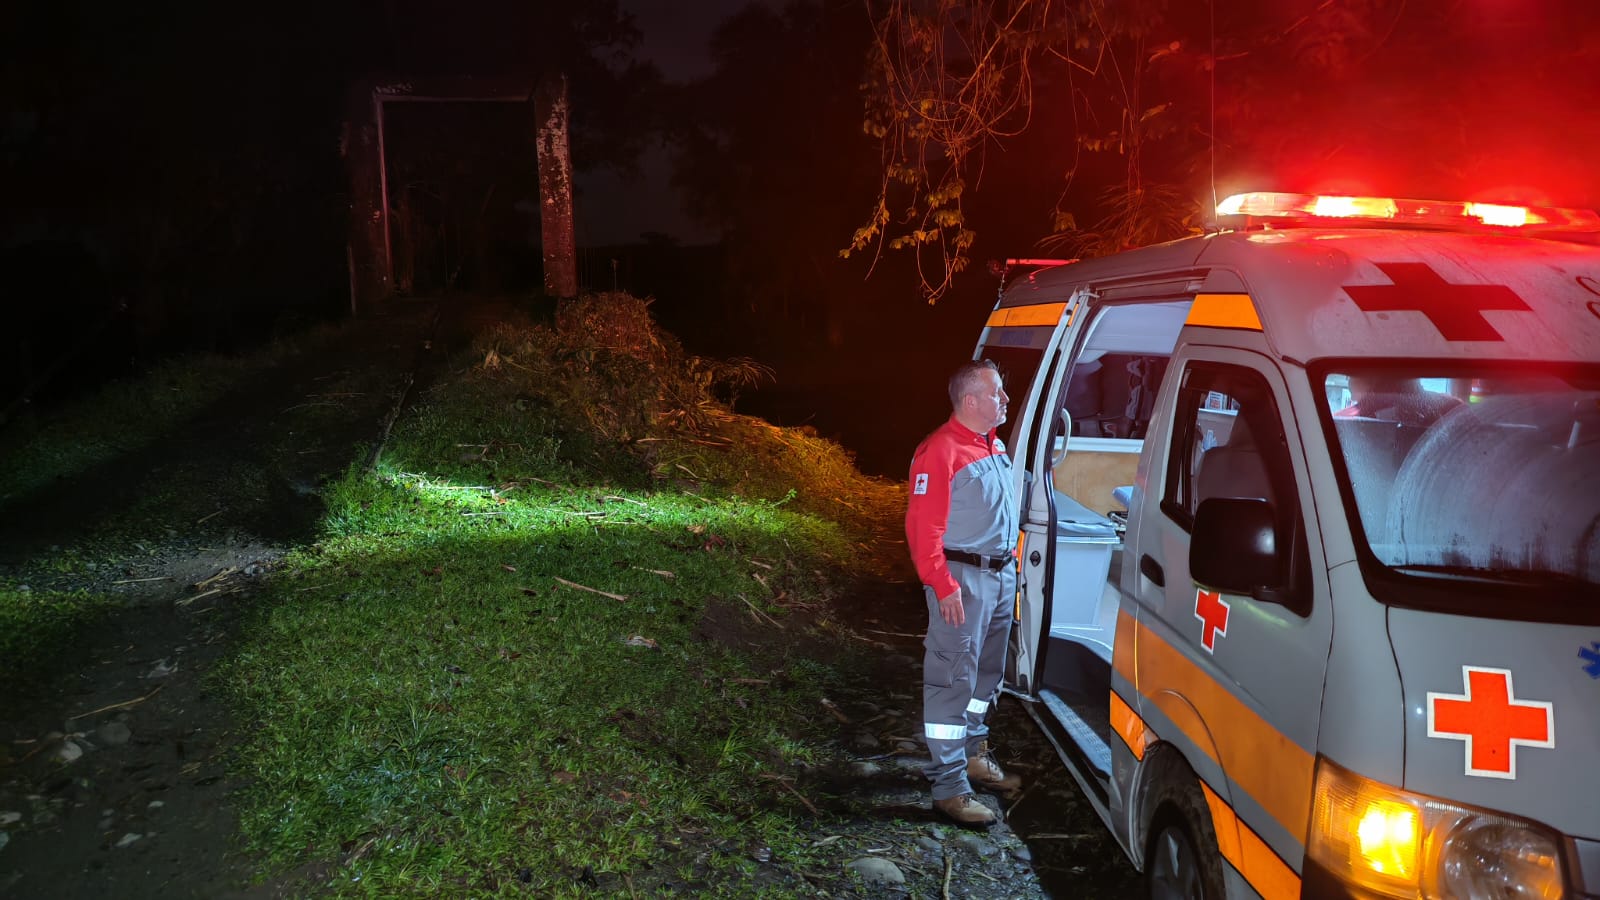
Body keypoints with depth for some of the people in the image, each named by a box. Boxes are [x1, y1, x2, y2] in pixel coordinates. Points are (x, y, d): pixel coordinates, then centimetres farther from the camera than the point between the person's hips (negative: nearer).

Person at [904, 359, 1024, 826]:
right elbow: (923, 526, -20)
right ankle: (949, 785, 0)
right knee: (954, 679, -5)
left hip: (1001, 574, 10)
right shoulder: (940, 451, -16)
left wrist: (1011, 559, 19)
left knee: (986, 673, 19)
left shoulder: (995, 446, 13)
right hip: (963, 580, -9)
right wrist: (943, 585, -24)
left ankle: (973, 754, 35)